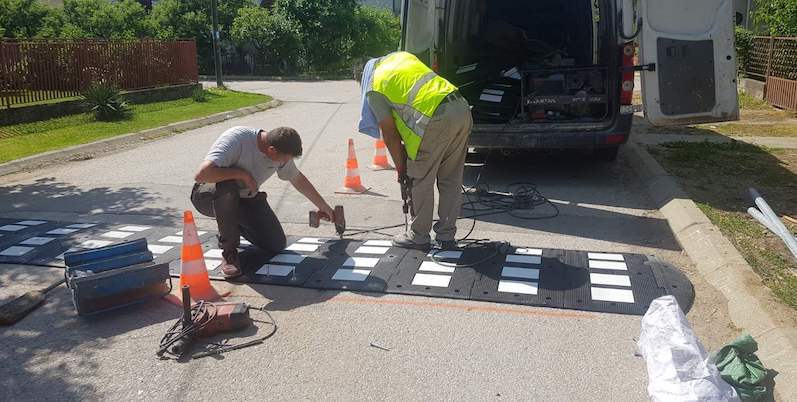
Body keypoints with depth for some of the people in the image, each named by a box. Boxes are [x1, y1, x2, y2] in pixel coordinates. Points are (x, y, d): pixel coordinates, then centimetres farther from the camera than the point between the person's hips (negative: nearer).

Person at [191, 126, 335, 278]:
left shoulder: (281, 153, -11)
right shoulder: (235, 139, -31)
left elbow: (298, 180, 10)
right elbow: (201, 174, -41)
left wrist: (323, 206, 18)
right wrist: (242, 174, -32)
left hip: (245, 199, 5)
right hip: (209, 196, -5)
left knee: (276, 245, -7)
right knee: (227, 187, -41)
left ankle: (234, 226, 23)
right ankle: (229, 253, -21)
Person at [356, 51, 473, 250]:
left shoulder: (373, 89, 6)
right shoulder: (401, 56, 26)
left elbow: (390, 135, 6)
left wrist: (401, 168, 17)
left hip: (438, 119, -7)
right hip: (462, 107, 7)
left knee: (421, 181, 9)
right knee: (451, 180, 15)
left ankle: (419, 236, 21)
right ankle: (446, 236, 24)